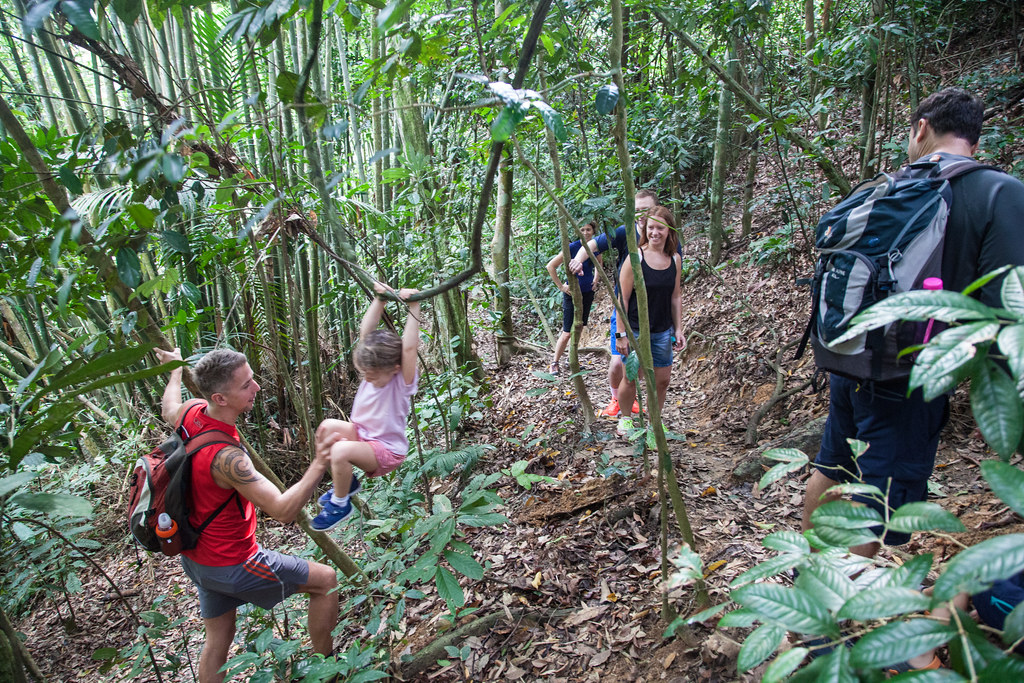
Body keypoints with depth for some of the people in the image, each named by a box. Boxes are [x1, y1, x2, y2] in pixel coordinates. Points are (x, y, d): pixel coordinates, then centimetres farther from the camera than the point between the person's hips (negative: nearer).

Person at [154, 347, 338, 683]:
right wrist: (319, 465, -38)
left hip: (197, 555, 9)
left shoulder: (192, 412, -9)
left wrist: (175, 369, 35)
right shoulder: (226, 457, -35)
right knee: (325, 580, 5)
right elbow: (283, 510, -36)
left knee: (218, 638, 24)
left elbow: (169, 409, 18)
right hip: (232, 565, -9)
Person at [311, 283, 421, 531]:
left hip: (387, 450, -7)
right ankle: (346, 481, 3)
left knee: (341, 451, -32)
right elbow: (366, 333, -10)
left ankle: (340, 504, -5)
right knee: (327, 427, -19)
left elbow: (409, 348, -35)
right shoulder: (374, 370, -3)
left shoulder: (402, 382, -20)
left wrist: (413, 307, -39)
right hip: (361, 434, 8)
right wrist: (379, 300, -17)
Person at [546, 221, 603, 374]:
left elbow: (599, 262, 26)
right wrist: (561, 286, -14)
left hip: (588, 292, 6)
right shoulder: (572, 247, -17)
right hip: (572, 293, -6)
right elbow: (550, 266, -15)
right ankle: (554, 363, 8)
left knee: (579, 329, 13)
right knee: (567, 332, -6)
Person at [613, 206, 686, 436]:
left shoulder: (675, 259, 1)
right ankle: (625, 419, 30)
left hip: (663, 331, 5)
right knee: (631, 378, 7)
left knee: (662, 380, 12)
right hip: (635, 330, -4)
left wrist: (678, 330, 9)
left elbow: (676, 296, 10)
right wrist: (621, 333, -14)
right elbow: (623, 298, -13)